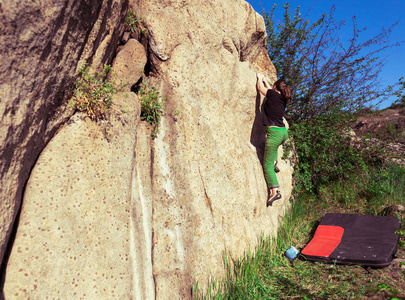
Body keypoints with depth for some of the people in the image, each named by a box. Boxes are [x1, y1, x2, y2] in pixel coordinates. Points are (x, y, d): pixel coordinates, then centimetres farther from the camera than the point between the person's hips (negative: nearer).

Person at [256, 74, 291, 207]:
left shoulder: (273, 94, -5)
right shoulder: (283, 99, 14)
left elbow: (261, 88, 12)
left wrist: (259, 78, 31)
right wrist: (264, 79, 44)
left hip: (275, 132, -8)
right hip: (284, 132, 8)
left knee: (267, 164, -3)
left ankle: (274, 191, -8)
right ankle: (274, 161, 30)